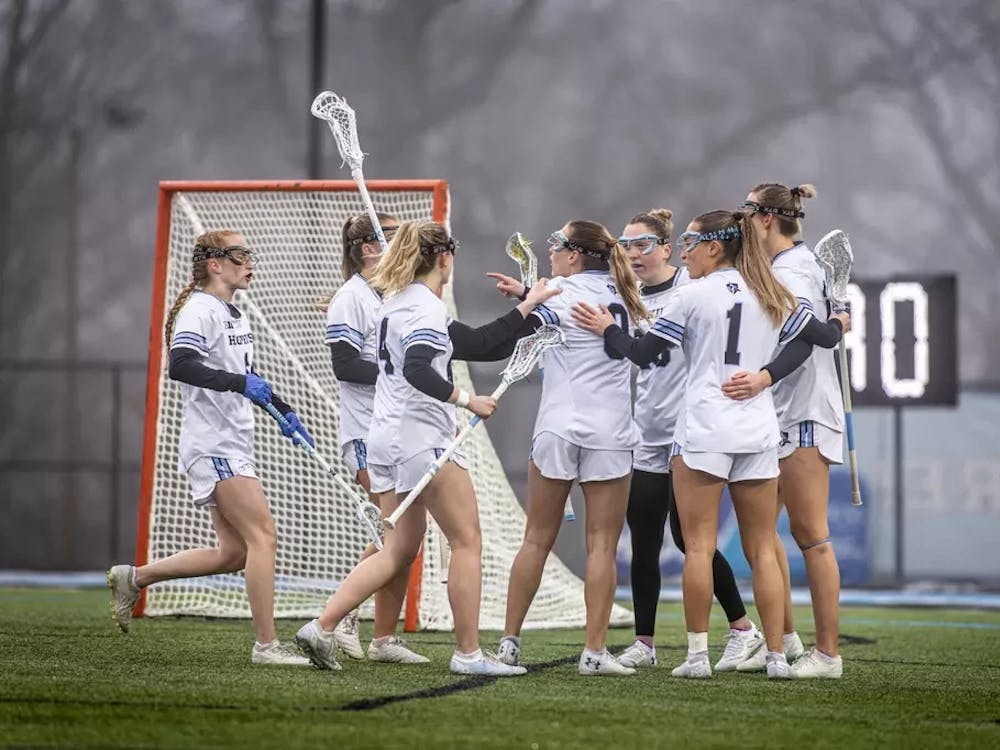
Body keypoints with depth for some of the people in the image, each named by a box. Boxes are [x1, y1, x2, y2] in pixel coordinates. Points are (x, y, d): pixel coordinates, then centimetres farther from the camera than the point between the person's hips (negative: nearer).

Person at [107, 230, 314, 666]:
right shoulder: (199, 310, -11)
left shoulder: (236, 316, 19)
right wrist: (240, 382, -34)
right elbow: (180, 366, -27)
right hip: (212, 444, -10)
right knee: (263, 534, -14)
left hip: (233, 446, 10)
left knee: (233, 554, 7)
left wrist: (282, 409, 29)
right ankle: (266, 645, -12)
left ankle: (134, 578, 17)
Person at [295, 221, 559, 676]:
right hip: (420, 438, -10)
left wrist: (527, 306, 23)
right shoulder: (426, 306, -12)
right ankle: (468, 653, 1)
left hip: (386, 440, 10)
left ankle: (321, 628, 2)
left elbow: (479, 345, 20)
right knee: (467, 540, 0)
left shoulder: (399, 301, 18)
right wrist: (467, 400, -24)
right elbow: (418, 371, -28)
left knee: (400, 550, 11)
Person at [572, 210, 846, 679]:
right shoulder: (773, 297, 9)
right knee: (762, 550, 7)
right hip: (759, 432, 4)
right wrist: (840, 322, 37)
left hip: (703, 431, -4)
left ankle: (697, 654, -4)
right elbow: (825, 337, 15)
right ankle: (776, 655, 4)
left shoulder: (692, 296, -4)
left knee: (698, 546, -1)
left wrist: (606, 328, 15)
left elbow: (641, 354, -2)